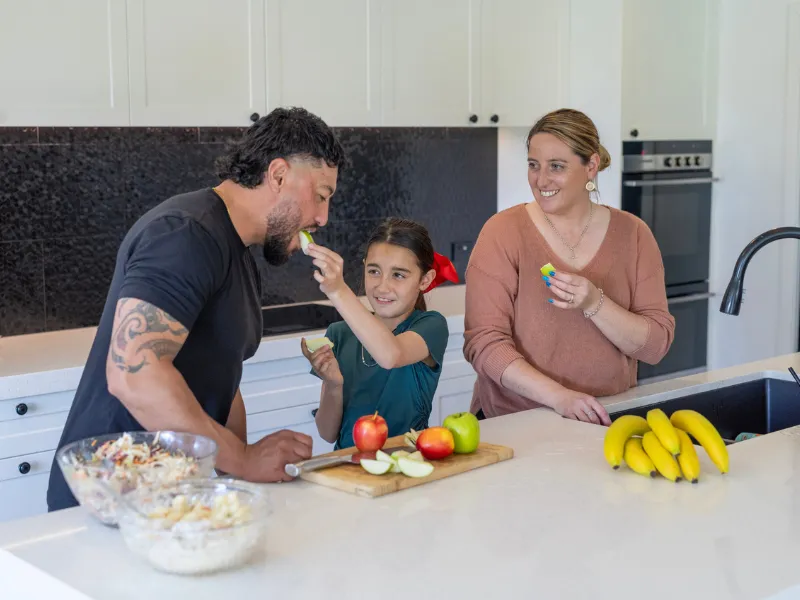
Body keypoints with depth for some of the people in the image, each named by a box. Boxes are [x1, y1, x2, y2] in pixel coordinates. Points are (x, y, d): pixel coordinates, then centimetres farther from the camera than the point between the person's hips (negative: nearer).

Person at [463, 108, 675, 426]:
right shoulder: (503, 232, -2)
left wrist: (594, 303, -16)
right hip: (514, 423, -2)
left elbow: (656, 344, 1)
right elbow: (484, 342, -9)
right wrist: (559, 397, -20)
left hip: (606, 421, 2)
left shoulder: (631, 234, 5)